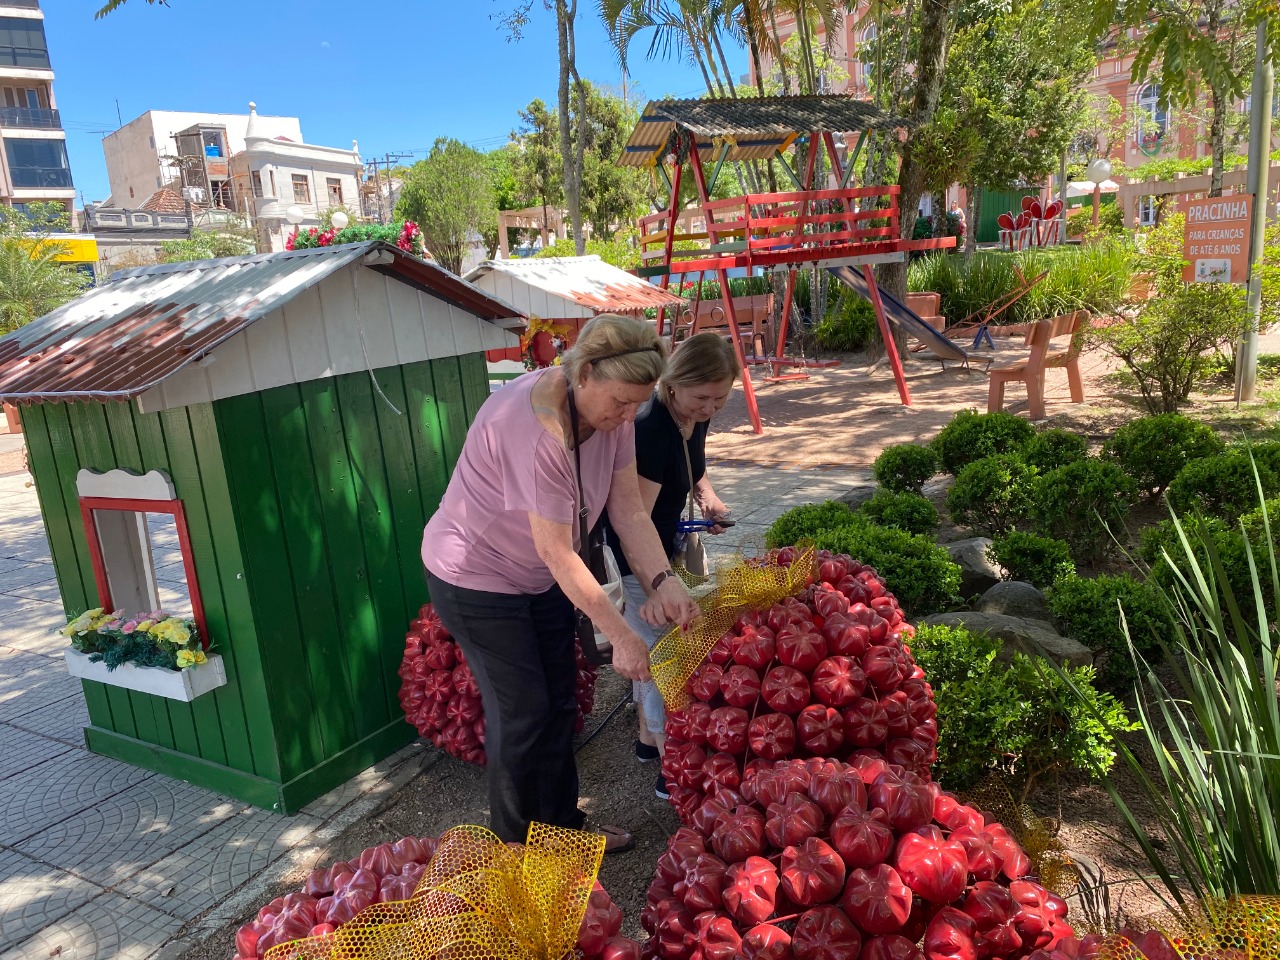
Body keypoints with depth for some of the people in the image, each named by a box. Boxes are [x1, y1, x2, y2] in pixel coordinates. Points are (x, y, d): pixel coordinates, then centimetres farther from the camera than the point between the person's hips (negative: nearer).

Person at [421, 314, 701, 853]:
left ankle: (563, 827, 35)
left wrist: (664, 581, -26)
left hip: (539, 580, 8)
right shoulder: (535, 427, -36)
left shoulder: (613, 412, -11)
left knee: (558, 706, 16)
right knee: (523, 714, 3)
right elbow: (557, 554, -32)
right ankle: (515, 846, 27)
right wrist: (621, 637, -27)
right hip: (477, 580, -8)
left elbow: (629, 509, -10)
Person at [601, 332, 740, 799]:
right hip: (634, 561, -8)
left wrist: (707, 498, -3)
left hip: (665, 546, 8)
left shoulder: (695, 417, -5)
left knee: (649, 646, 20)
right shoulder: (650, 430, -32)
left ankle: (649, 738, 39)